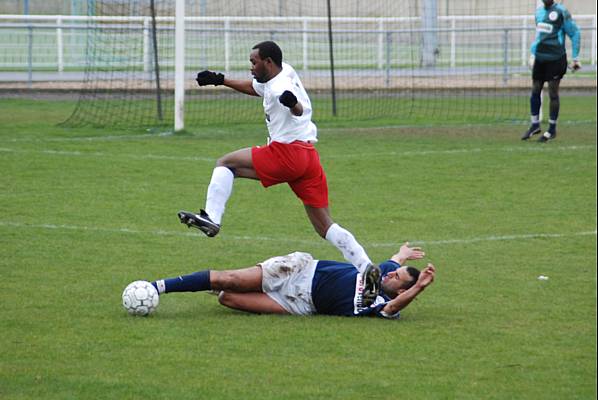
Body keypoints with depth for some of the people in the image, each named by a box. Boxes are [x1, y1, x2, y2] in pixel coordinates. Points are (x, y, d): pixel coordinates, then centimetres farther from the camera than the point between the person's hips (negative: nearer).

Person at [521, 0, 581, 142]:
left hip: (555, 59, -6)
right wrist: (533, 53, 23)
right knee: (535, 91, 8)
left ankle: (552, 129, 7)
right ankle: (535, 125, 22)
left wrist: (575, 58, -6)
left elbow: (575, 34, -4)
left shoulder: (561, 12, -8)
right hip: (540, 58, 6)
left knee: (553, 93, -2)